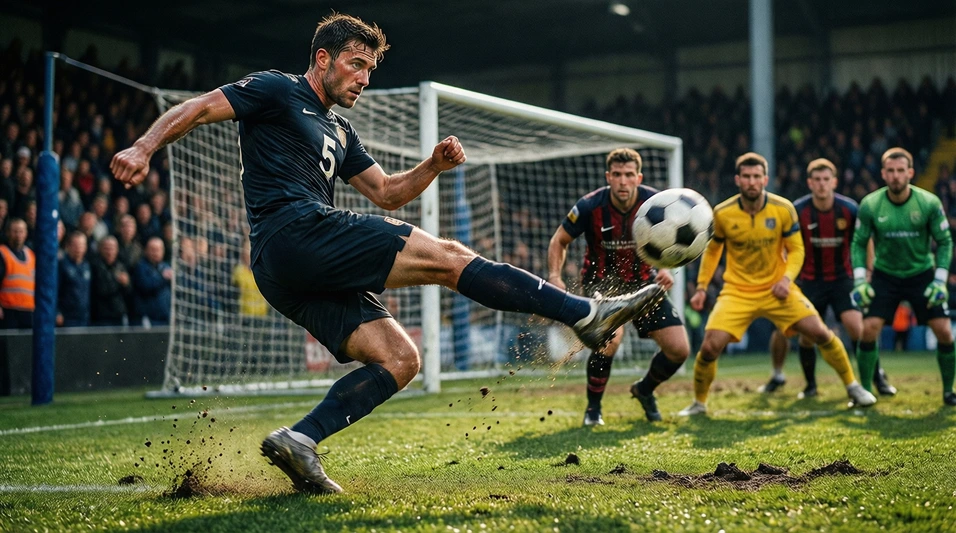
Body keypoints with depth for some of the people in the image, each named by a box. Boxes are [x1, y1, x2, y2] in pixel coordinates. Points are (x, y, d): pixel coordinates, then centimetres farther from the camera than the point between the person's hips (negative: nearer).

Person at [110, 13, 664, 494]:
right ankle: (586, 313, -13)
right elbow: (198, 108, -1)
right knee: (448, 256, -13)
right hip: (295, 231, -10)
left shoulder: (340, 131, 29)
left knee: (399, 359, -2)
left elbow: (385, 192, 29)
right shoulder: (277, 91, 6)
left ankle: (299, 440, -12)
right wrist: (145, 147, -18)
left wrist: (433, 165, 11)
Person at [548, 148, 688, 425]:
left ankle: (644, 389, 30)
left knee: (679, 349, -4)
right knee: (610, 337, -32)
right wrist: (554, 276, -20)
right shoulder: (590, 206, -20)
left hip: (643, 281, 3)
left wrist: (665, 268, -14)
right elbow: (560, 240, -4)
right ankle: (593, 408, -7)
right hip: (602, 281, -3)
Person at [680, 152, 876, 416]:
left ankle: (853, 387, 12)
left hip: (777, 289, 0)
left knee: (821, 333, -10)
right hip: (737, 292, 0)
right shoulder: (722, 213, -9)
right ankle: (699, 403, 9)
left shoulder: (783, 209, -10)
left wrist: (787, 278, -19)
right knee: (710, 347, -16)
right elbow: (712, 250, 8)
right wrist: (701, 288, 2)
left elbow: (796, 249, -1)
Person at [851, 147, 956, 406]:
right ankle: (865, 390, 2)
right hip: (885, 275, 0)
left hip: (922, 274, 0)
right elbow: (858, 243, -3)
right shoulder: (869, 205, -14)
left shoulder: (929, 203, -15)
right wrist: (859, 281, -12)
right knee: (869, 329, -14)